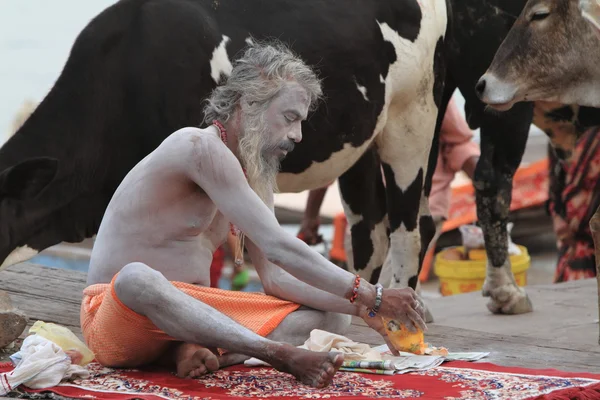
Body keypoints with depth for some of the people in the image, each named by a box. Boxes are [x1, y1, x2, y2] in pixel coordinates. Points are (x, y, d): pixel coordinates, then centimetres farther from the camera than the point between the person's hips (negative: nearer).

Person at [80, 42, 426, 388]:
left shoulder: (256, 177, 11)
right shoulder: (200, 147, -18)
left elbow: (276, 279, 5)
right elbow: (277, 247, -24)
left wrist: (361, 307, -9)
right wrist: (371, 297, -22)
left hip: (189, 316, 9)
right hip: (117, 318, -9)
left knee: (333, 315, 0)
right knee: (138, 279, -44)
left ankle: (195, 352, -23)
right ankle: (283, 355, -46)